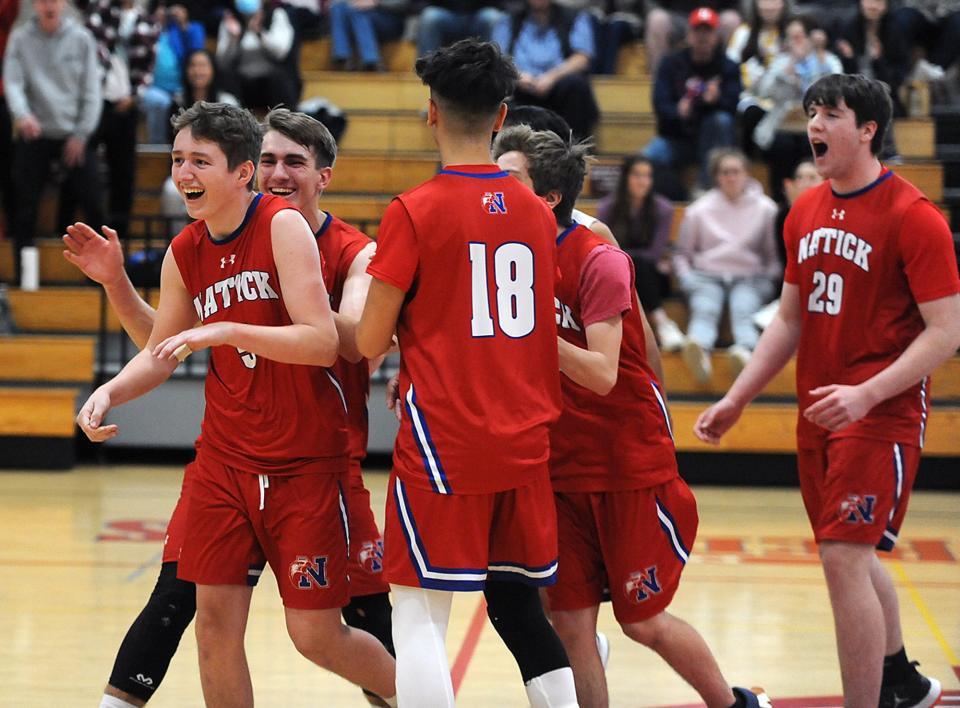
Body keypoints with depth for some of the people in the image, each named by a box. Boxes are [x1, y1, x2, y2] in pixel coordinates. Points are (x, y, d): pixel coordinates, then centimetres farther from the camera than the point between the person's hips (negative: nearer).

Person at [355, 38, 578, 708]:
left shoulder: (414, 212, -8)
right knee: (520, 608, 13)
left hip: (443, 442, -5)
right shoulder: (537, 213, 8)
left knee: (420, 613, -2)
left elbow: (370, 343, -7)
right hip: (525, 441, 5)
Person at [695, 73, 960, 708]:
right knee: (854, 558, 18)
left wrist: (866, 394, -25)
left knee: (844, 557, -15)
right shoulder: (806, 213, 9)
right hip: (818, 416, 8)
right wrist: (736, 399, 12)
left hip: (881, 416, -8)